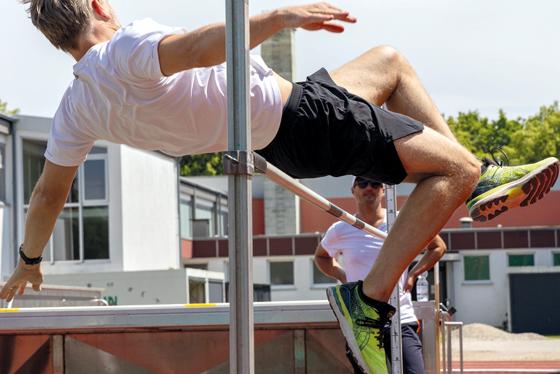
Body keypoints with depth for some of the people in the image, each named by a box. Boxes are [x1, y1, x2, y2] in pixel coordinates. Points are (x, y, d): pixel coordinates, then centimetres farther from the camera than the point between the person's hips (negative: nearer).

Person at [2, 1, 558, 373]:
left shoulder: (78, 109, 2)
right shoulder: (127, 48, -23)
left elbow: (48, 192, 10)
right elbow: (201, 47, -42)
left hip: (274, 144, 10)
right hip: (300, 116, -10)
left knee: (389, 60, 28)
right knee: (454, 168, -11)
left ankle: (479, 180, 20)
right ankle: (369, 298, -14)